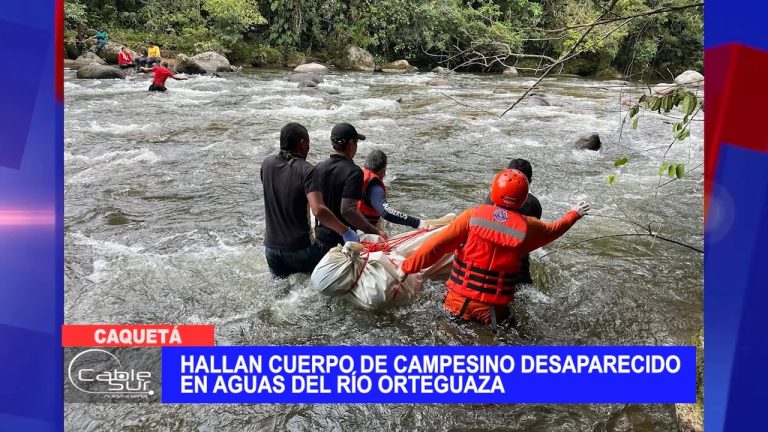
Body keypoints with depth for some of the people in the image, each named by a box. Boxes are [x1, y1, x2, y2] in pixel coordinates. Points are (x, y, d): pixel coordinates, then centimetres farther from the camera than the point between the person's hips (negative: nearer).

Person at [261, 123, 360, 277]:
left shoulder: (267, 164, -2)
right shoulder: (307, 170, -18)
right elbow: (318, 211, -31)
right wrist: (345, 231, -22)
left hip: (272, 247, 5)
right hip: (300, 249, -5)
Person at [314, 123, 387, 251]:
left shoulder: (319, 167, 0)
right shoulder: (353, 172, -20)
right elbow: (347, 210, -30)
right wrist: (375, 232, -27)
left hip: (321, 235, 6)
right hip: (343, 239, -6)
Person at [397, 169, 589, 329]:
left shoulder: (473, 215, -8)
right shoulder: (528, 227, -3)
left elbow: (438, 244, -10)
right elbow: (555, 229, 19)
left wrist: (408, 266, -1)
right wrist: (574, 214, 39)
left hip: (459, 302, -1)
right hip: (494, 310, 1)